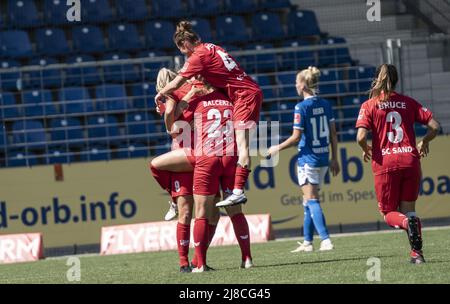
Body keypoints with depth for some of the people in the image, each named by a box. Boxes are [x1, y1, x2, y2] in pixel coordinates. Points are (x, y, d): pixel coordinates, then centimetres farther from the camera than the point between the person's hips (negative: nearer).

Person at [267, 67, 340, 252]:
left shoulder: (301, 107, -14)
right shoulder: (325, 104, 5)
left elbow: (296, 138, -14)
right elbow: (333, 134, 8)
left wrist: (277, 148, 1)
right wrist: (334, 159, 15)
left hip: (308, 159, -7)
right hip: (323, 158, 7)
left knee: (312, 200, -5)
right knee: (308, 201, 16)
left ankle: (325, 240, -16)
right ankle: (307, 241, 19)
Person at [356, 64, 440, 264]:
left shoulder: (369, 106, 1)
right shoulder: (408, 103, 8)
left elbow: (361, 137, -11)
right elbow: (435, 126, 5)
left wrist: (366, 150, 11)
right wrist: (424, 142, 23)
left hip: (385, 163, -2)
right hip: (410, 160, 2)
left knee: (388, 213, 11)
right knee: (408, 209, 16)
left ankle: (406, 222, -24)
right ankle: (417, 253, 2)